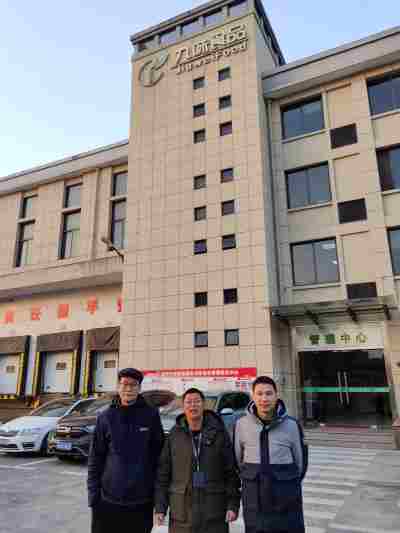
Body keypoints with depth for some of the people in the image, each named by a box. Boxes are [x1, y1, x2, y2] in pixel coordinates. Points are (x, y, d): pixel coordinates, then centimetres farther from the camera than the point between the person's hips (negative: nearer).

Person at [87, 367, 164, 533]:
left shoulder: (151, 415, -3)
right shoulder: (106, 417, -2)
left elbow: (159, 454, 1)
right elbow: (95, 458, 2)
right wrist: (93, 494, -2)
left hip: (142, 500, 0)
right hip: (108, 499, 0)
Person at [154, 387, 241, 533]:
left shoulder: (219, 433, -1)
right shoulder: (175, 435, 1)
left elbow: (231, 471, 0)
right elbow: (163, 473, 4)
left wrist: (233, 504, -4)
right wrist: (160, 507, 0)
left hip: (215, 514, -1)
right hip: (181, 515, 1)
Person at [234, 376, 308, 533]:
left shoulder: (291, 425, -9)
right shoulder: (242, 424, -6)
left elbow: (300, 461, 6)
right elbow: (237, 458, 8)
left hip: (287, 502, -1)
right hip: (254, 503, 1)